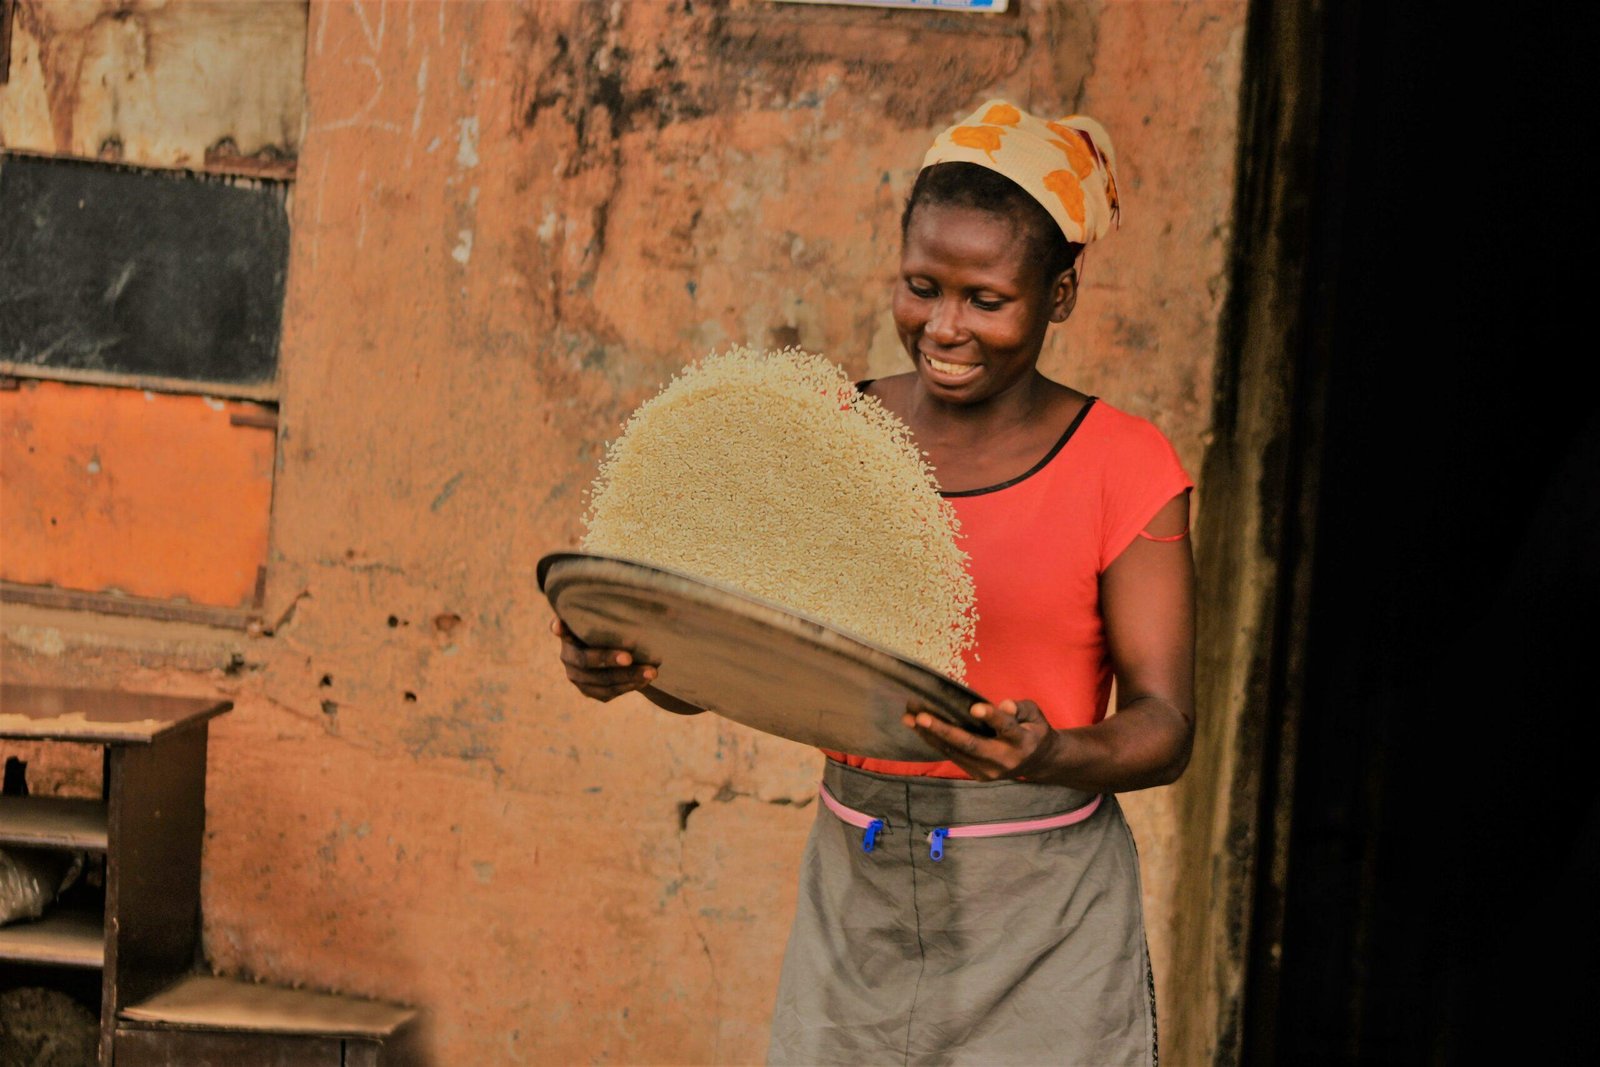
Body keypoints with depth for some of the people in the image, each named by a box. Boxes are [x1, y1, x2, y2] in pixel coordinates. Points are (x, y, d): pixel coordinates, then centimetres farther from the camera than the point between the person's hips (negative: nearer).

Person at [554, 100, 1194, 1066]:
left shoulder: (1122, 467, -6)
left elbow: (1166, 724, -9)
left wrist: (1051, 757, -29)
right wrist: (626, 659, -17)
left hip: (1041, 916, -3)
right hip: (855, 891, 3)